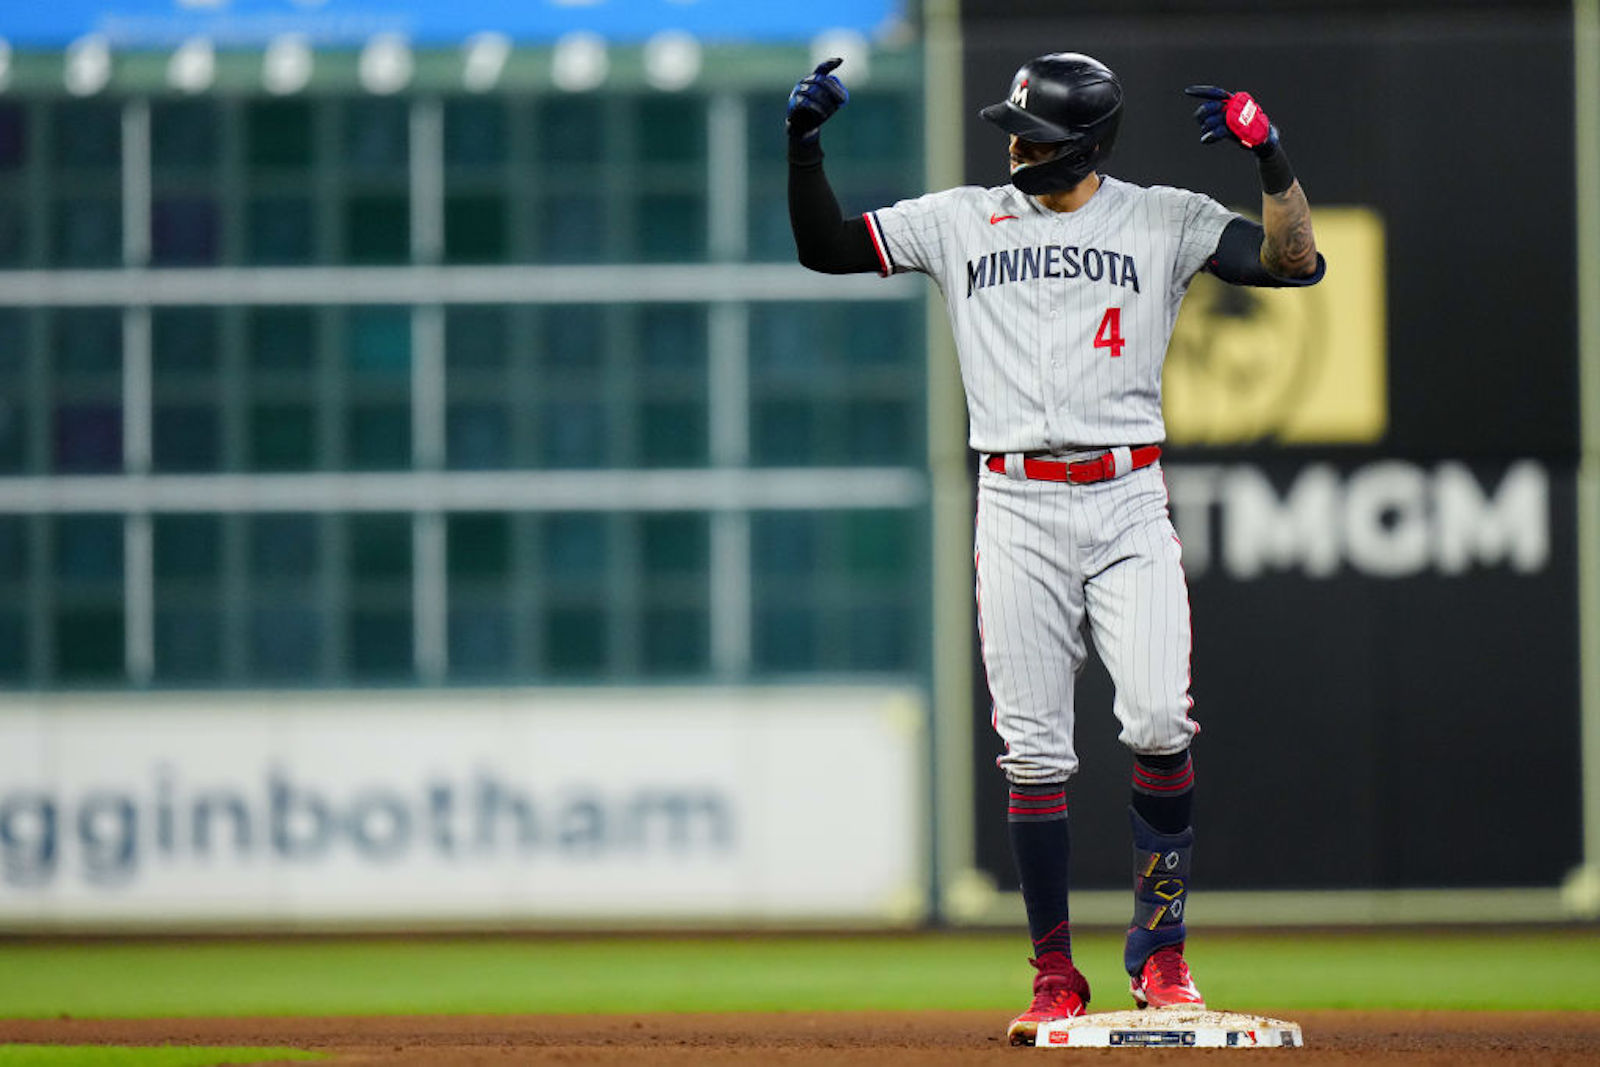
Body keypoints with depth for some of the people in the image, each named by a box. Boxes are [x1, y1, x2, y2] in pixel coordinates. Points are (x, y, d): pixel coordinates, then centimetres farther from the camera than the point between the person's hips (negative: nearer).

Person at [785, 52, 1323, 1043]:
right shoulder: (960, 219, 10)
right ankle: (1056, 979, 5)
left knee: (1161, 725, -15)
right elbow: (826, 246, 12)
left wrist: (1269, 152, -15)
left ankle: (1160, 946, 2)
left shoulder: (1163, 219, 5)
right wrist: (804, 141, -2)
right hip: (1016, 507, 2)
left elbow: (1298, 262, -3)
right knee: (1034, 753, -2)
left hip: (1128, 504, -2)